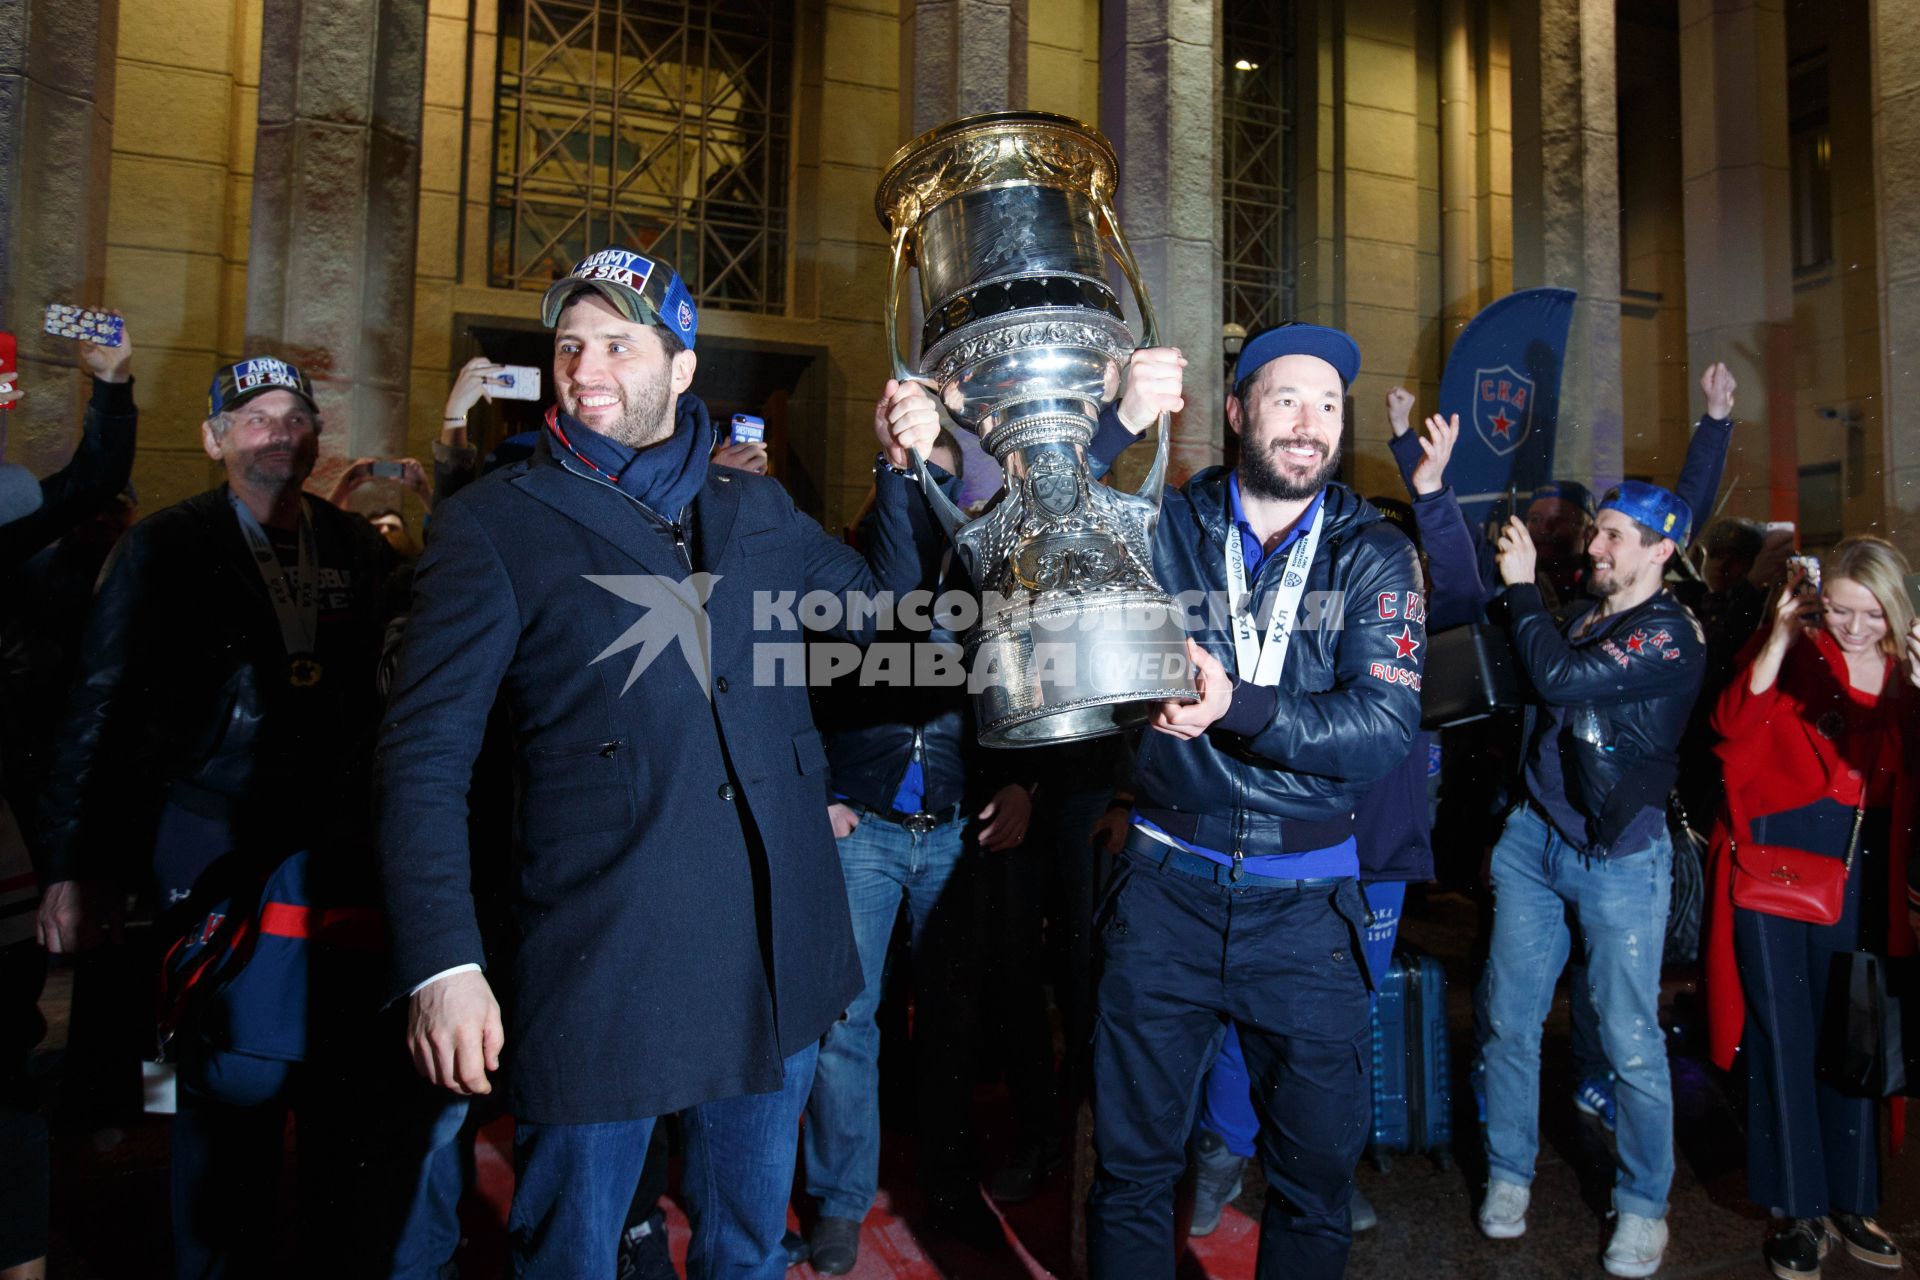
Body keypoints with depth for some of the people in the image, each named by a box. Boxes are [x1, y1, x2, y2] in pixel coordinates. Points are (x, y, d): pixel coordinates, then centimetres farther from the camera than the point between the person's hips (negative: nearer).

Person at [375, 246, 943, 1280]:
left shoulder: (756, 510, 10)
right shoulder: (494, 523, -2)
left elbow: (876, 608, 21)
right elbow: (423, 753, -6)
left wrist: (904, 471, 8)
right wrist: (442, 965, -15)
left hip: (778, 959, 4)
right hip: (600, 972, -4)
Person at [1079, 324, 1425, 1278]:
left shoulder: (1373, 555, 2)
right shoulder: (1164, 525, 1)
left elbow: (1384, 726, -10)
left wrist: (1236, 706, -25)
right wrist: (1120, 423, -25)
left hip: (1308, 903, 1)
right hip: (1167, 887, -1)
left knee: (1318, 1170, 17)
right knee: (1132, 1164, 12)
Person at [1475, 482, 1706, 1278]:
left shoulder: (1671, 635, -10)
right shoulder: (1578, 613, 10)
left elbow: (1559, 678, -22)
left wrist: (1523, 587, -13)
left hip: (1617, 855, -5)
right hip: (1534, 837, 5)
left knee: (1630, 1039, 1)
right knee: (1508, 1022, 8)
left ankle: (1644, 1205, 22)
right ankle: (1508, 1173, 25)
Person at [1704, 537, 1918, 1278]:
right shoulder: (1792, 647, -3)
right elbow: (1734, 729, -16)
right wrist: (1779, 639, -22)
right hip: (1776, 849, -3)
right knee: (1783, 1029, 3)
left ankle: (1850, 1198, 29)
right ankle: (1797, 1209, 17)